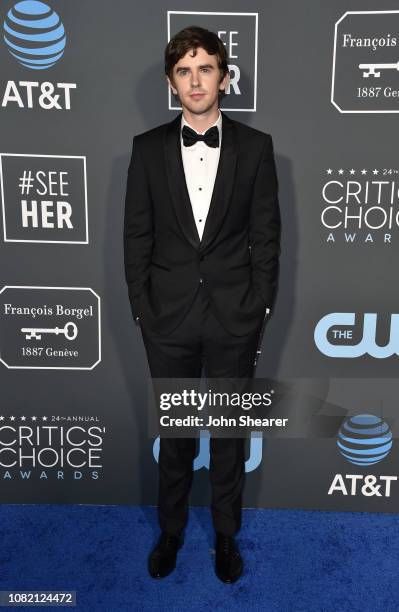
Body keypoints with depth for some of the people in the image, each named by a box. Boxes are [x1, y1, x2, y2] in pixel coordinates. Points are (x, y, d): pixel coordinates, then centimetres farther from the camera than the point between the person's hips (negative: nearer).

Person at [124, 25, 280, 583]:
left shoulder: (255, 147, -1)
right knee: (173, 431, 16)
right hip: (168, 316, 1)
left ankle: (226, 533, 37)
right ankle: (171, 529, 39)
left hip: (234, 316, 0)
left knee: (230, 431, 14)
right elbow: (136, 237, 2)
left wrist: (260, 307, -3)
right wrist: (143, 309, -2)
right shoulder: (148, 147, 1)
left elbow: (266, 235, 0)